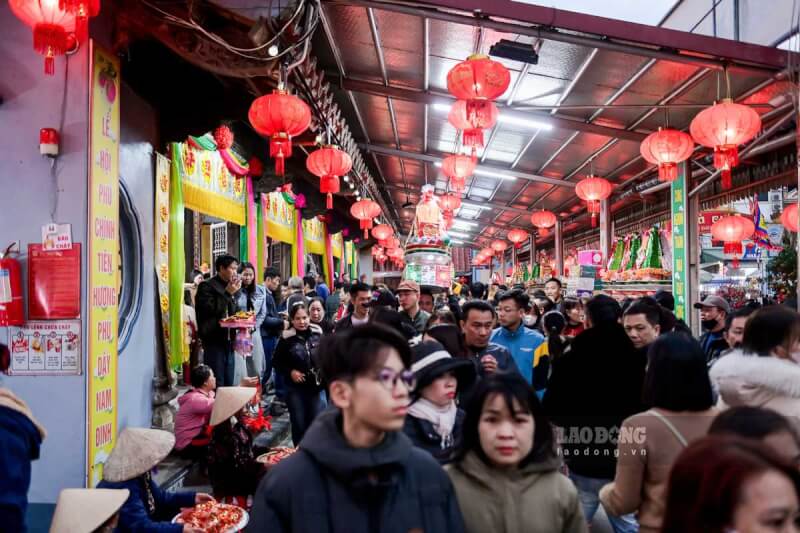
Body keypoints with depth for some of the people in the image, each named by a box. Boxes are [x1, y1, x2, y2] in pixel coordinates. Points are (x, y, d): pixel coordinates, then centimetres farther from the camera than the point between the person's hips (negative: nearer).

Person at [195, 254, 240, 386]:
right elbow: (209, 309, -21)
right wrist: (228, 293, -17)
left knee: (228, 384, 12)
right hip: (214, 342, -8)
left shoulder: (229, 287, 16)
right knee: (216, 385, -7)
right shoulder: (206, 286, -7)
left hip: (228, 341, 8)